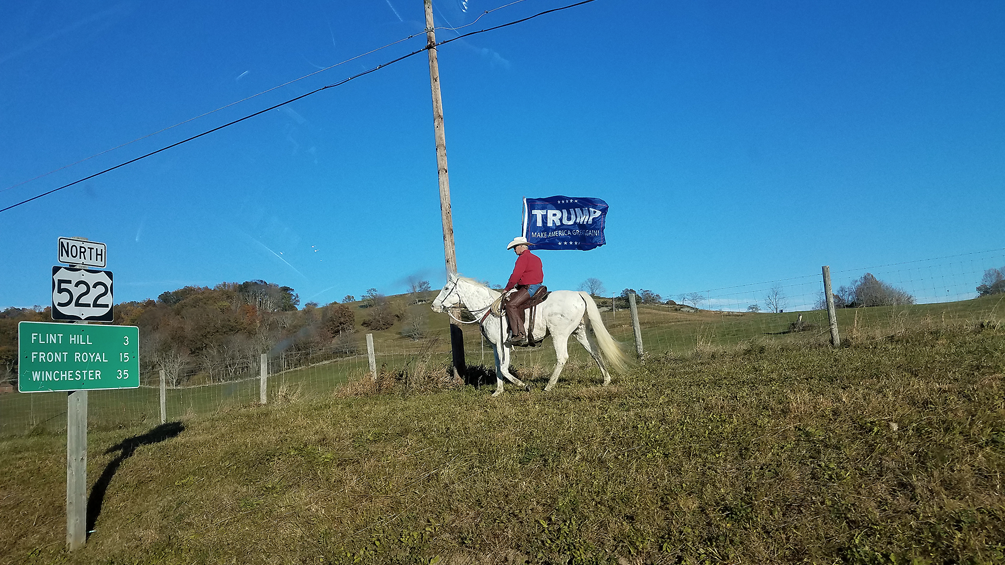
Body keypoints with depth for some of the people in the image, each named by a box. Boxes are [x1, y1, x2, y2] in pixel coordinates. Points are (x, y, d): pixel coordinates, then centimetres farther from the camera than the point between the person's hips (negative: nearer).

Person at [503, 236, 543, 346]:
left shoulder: (523, 257, -10)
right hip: (537, 286, 11)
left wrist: (507, 289, -1)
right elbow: (541, 275, 29)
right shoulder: (536, 258, 22)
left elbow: (515, 276, -15)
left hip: (529, 288, -11)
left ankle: (519, 335, -28)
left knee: (511, 305, -19)